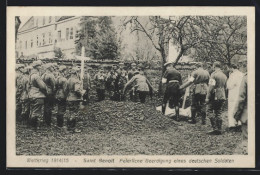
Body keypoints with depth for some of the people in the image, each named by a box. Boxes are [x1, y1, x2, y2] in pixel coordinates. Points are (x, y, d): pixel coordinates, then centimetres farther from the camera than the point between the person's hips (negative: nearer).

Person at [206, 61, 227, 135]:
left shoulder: (214, 74, -11)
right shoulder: (224, 75, 13)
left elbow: (211, 86, -16)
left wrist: (207, 97, -14)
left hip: (215, 96, -7)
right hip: (222, 97, 7)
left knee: (210, 111, 0)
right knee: (218, 113, 10)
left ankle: (215, 128, -8)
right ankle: (219, 130, 9)